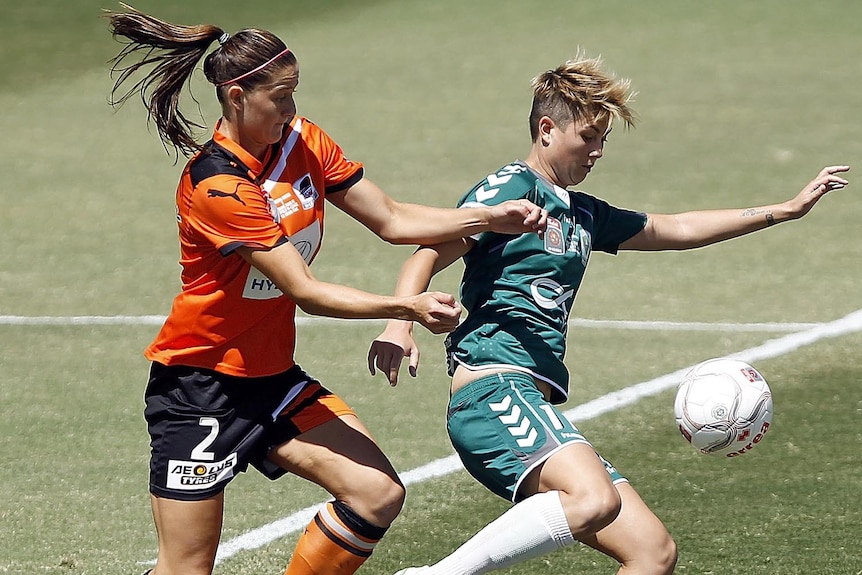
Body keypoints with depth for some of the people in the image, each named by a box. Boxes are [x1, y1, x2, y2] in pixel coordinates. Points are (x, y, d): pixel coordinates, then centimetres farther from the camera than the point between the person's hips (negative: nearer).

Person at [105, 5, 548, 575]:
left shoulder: (301, 143, 0)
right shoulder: (216, 185, -23)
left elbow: (390, 219, 5)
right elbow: (306, 292, -25)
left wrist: (490, 218, -7)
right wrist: (407, 307, -31)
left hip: (270, 376, 8)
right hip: (199, 388, -8)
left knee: (378, 494, -10)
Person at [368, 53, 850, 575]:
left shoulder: (584, 215, 27)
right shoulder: (511, 189, 2)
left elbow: (677, 229, 38)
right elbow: (429, 255, -8)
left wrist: (787, 210, 39)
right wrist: (400, 325, -27)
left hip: (536, 406, 10)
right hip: (493, 388, -10)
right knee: (595, 499, -35)